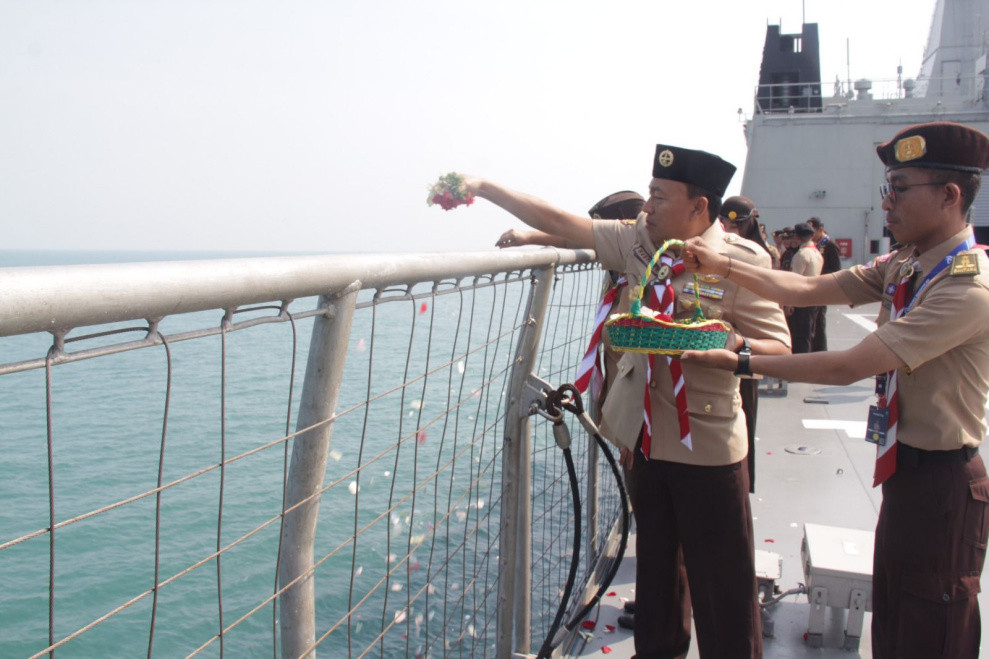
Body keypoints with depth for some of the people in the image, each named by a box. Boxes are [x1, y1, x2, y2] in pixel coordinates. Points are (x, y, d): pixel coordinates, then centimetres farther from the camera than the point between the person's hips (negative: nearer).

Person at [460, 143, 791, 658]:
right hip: (649, 440, 5)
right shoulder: (638, 241, 3)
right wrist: (482, 188, 0)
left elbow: (778, 348, -12)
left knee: (722, 583, 1)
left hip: (708, 446, -5)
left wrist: (730, 344, -32)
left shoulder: (740, 259, -11)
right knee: (655, 564, 20)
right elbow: (561, 223, 3)